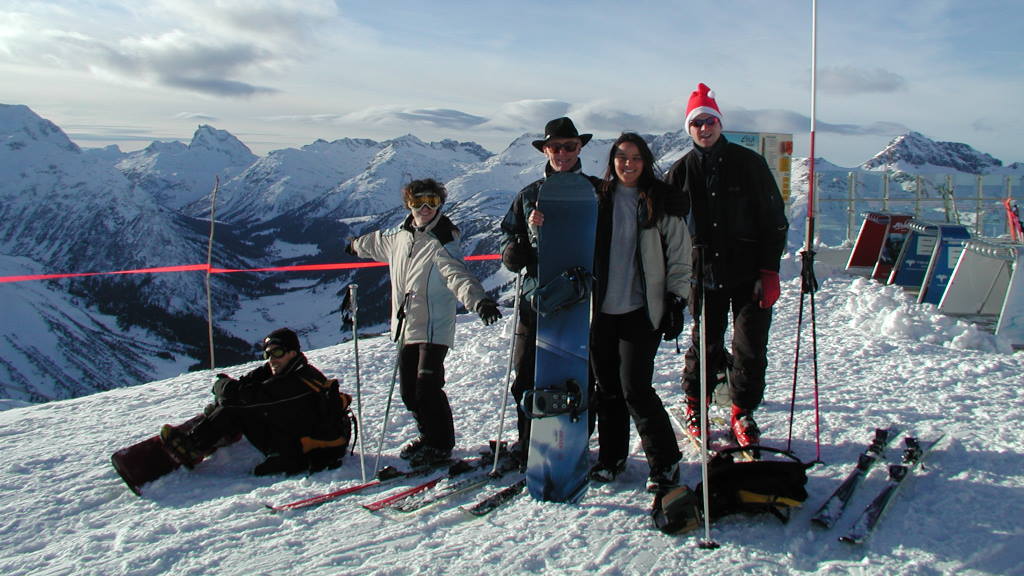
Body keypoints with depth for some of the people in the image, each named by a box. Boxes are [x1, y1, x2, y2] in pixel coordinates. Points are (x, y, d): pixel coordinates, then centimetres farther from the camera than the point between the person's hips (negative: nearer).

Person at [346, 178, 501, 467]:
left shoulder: (441, 243, -12)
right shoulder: (400, 236, 10)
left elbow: (459, 276, -29)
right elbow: (378, 242, 33)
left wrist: (479, 301, -48)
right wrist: (357, 245, 54)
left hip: (434, 328, -7)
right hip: (406, 327, 7)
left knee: (427, 389, -9)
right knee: (409, 390, 12)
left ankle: (441, 444, 10)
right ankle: (428, 436, 30)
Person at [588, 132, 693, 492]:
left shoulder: (661, 202, 1)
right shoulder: (599, 199, 10)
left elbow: (680, 257, 2)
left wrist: (676, 302, -5)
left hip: (641, 310, -4)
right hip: (601, 309, 4)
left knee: (635, 387, -8)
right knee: (607, 387, 9)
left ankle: (665, 462, 8)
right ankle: (611, 457, 25)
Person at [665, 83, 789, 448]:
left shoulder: (748, 163, 1)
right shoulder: (681, 172, 5)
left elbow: (774, 220, 0)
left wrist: (770, 271, -6)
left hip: (749, 275, -1)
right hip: (705, 276, 1)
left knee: (751, 347, 2)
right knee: (706, 344, 9)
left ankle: (742, 412, 20)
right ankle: (695, 404, 29)